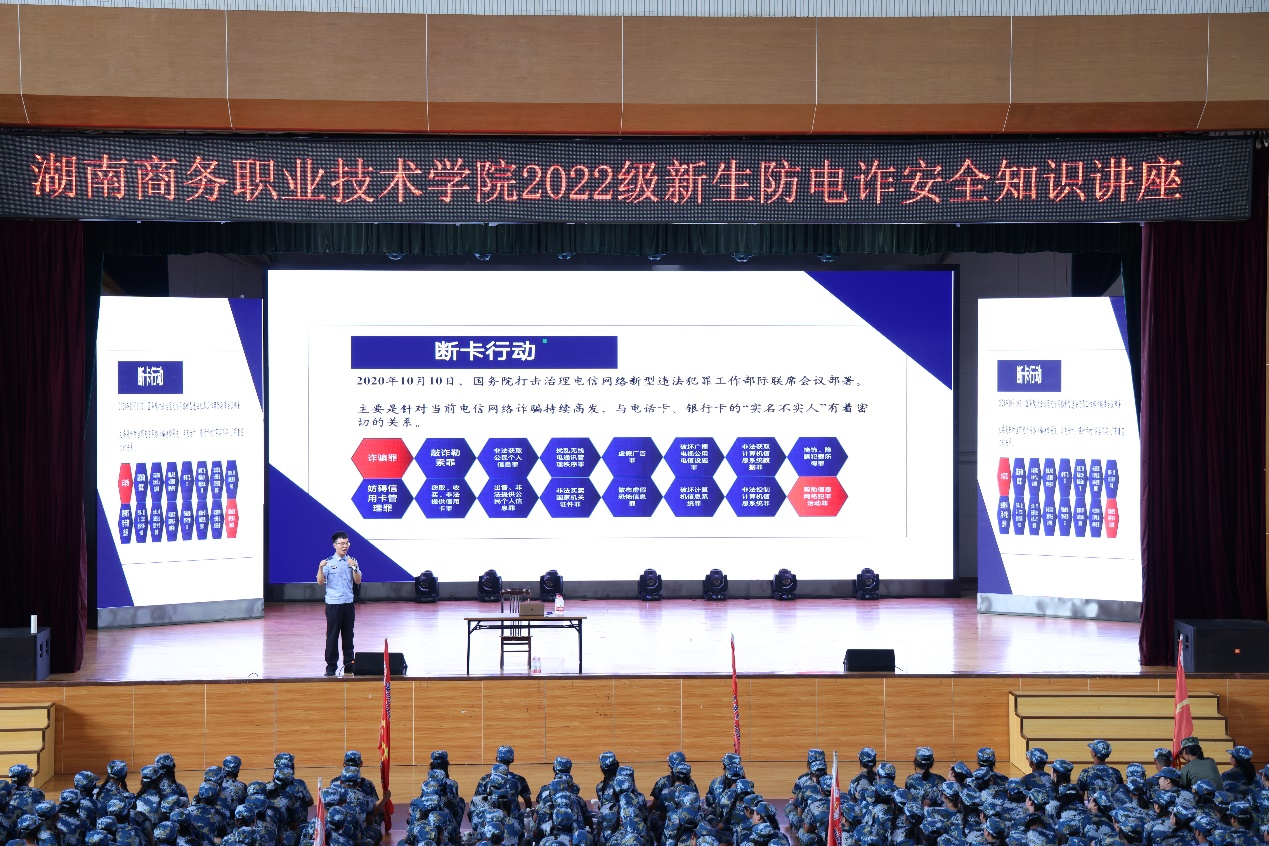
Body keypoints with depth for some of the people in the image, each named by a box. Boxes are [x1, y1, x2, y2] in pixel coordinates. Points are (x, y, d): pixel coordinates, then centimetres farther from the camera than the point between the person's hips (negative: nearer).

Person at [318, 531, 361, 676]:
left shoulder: (352, 561, 7)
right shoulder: (329, 562, -3)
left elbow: (358, 581, 0)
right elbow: (320, 582, -10)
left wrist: (354, 568, -15)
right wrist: (320, 568, -26)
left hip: (348, 603, 3)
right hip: (333, 603, -3)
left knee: (348, 635, 8)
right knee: (332, 635, -2)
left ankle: (349, 664, 15)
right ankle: (331, 666, 3)